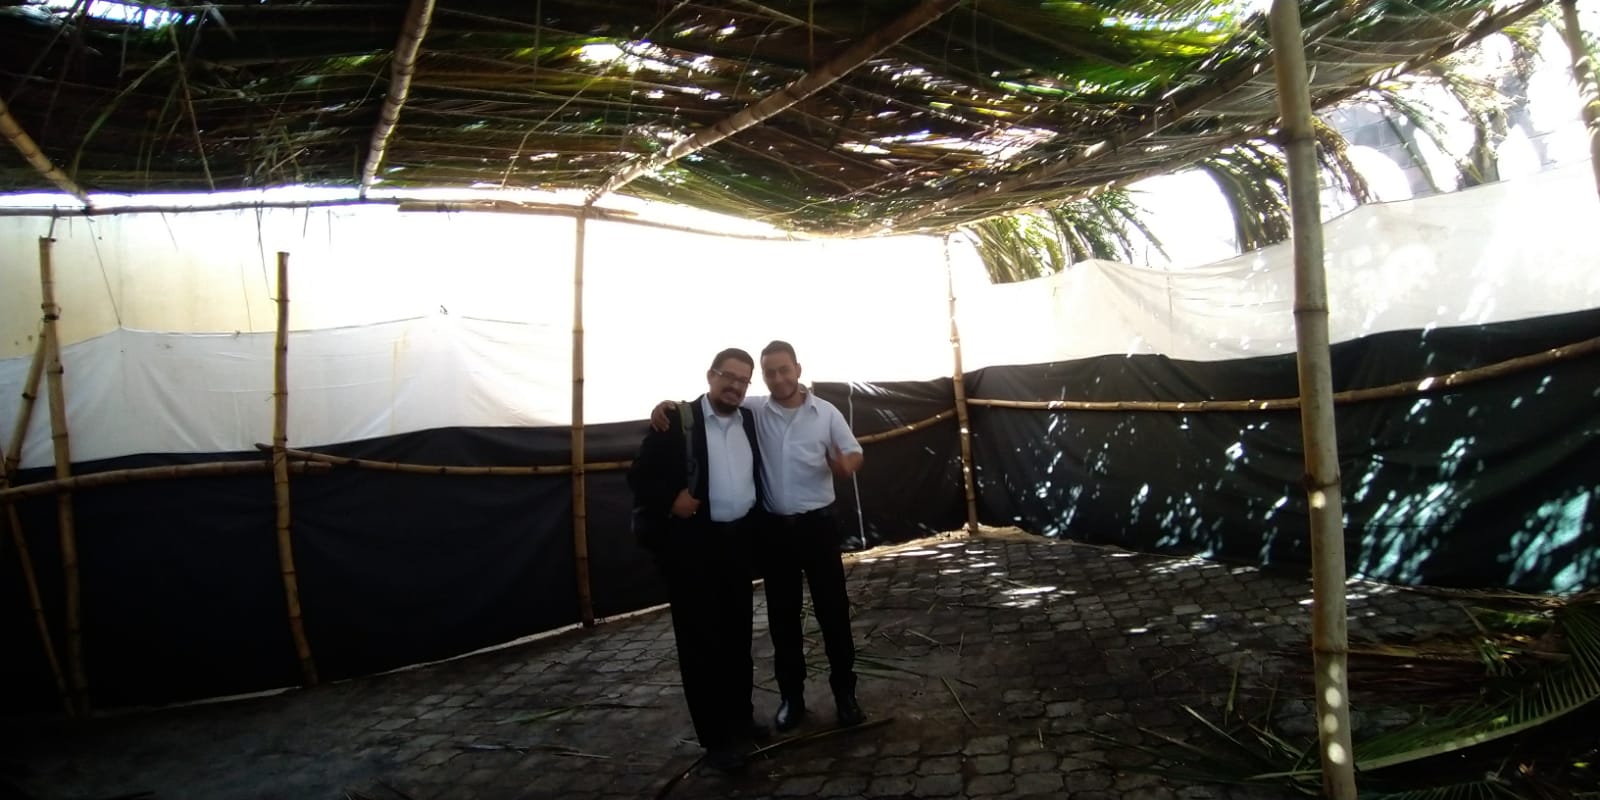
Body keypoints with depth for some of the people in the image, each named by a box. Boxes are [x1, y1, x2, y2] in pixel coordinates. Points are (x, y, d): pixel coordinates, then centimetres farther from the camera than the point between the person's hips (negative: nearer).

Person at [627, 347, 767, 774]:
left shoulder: (749, 421, 8)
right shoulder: (676, 420, -8)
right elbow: (639, 474, -8)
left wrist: (755, 520, 6)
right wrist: (670, 500, -20)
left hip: (737, 538, 5)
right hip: (691, 541, -5)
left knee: (738, 634, 14)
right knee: (701, 638, 2)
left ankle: (740, 717, 30)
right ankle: (715, 737, 11)